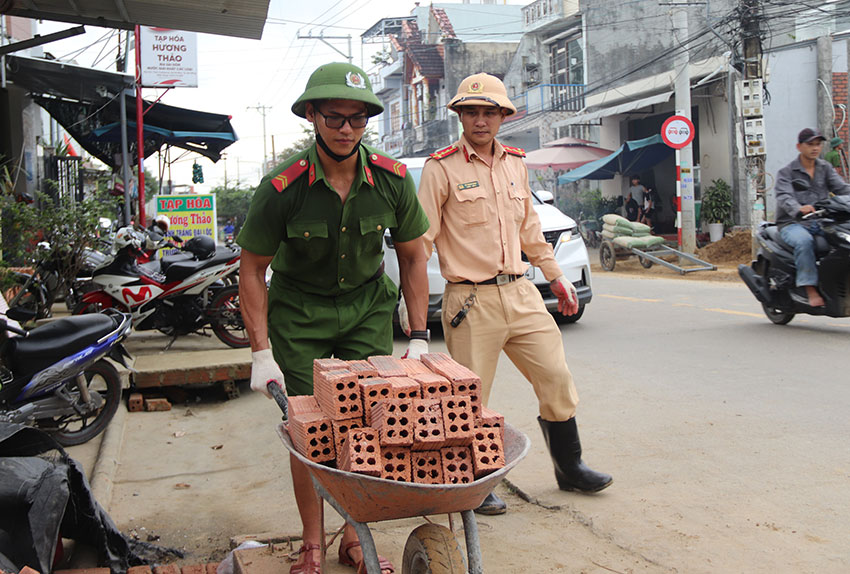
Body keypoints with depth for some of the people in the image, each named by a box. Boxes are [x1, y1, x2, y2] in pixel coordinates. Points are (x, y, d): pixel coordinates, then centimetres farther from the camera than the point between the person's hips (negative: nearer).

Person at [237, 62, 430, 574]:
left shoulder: (392, 180, -13)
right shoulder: (282, 188, -20)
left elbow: (413, 255, 0)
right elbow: (252, 269, -9)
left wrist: (419, 338, -4)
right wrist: (261, 352, -12)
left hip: (368, 305, 2)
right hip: (298, 310, -2)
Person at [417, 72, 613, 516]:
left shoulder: (515, 163, 12)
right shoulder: (442, 168, -6)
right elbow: (420, 239, -7)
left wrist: (555, 276, 23)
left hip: (520, 293, 6)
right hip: (471, 301, -5)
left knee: (557, 378, 9)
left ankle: (569, 467, 29)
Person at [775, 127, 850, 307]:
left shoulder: (825, 168, 16)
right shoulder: (786, 172, 1)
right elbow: (784, 197, -17)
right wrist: (799, 209, -40)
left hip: (821, 222, 4)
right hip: (793, 224, -4)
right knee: (804, 241, -36)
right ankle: (811, 290, -35)